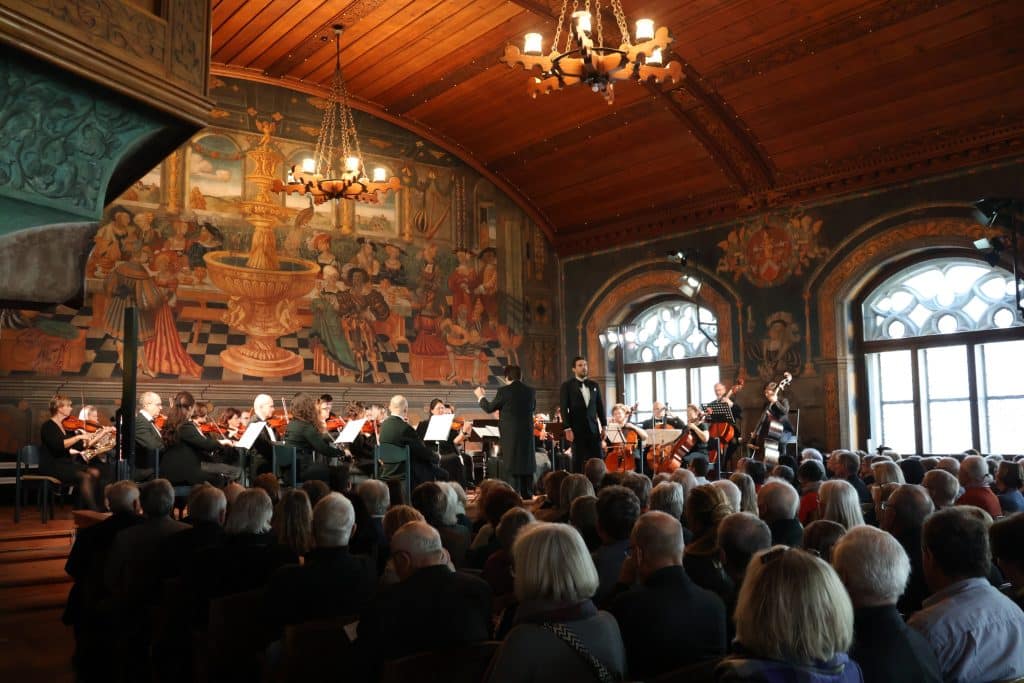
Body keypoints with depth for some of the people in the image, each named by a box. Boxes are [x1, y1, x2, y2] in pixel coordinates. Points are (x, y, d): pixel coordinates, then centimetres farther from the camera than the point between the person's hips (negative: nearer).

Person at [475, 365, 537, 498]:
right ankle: (528, 496, 16)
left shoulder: (504, 391, -10)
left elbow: (489, 408, 1)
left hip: (510, 434, -4)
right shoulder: (531, 391, 4)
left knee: (511, 466, -1)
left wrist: (481, 397, 19)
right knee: (526, 463, 12)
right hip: (527, 433, 4)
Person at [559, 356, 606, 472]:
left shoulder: (594, 384, 12)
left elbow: (600, 406, 13)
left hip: (593, 428, 3)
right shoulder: (567, 385, -1)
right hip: (577, 429, -3)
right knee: (578, 460, 2)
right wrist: (567, 429, -13)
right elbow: (564, 409, -6)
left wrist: (603, 426, 7)